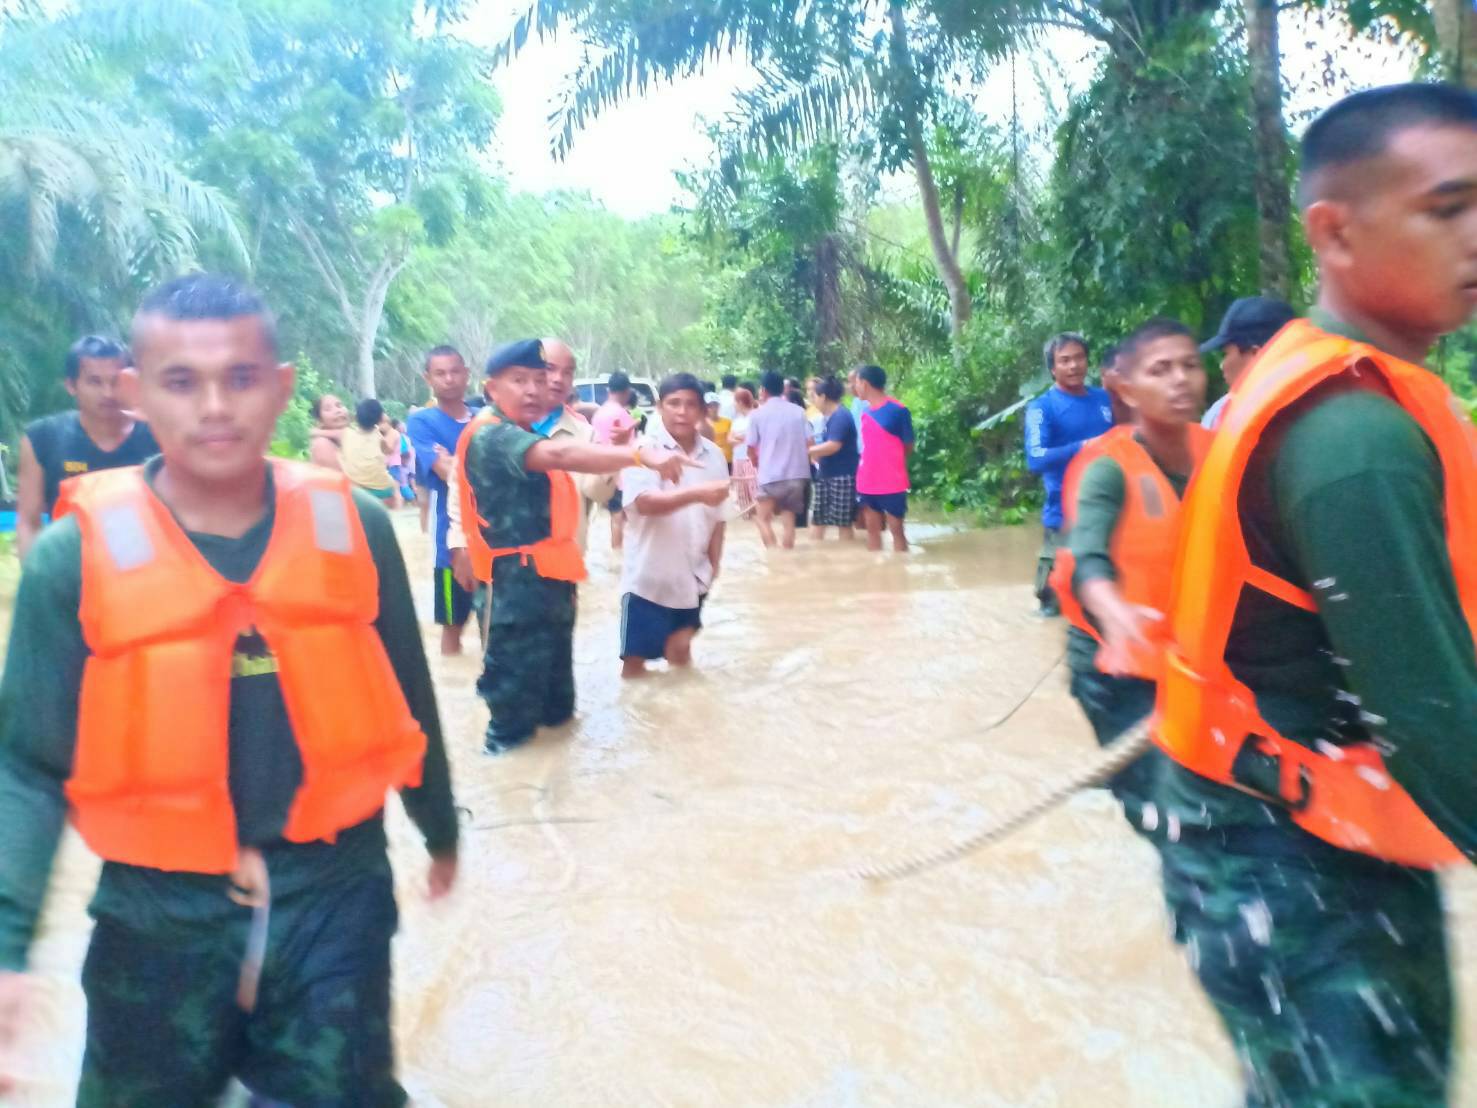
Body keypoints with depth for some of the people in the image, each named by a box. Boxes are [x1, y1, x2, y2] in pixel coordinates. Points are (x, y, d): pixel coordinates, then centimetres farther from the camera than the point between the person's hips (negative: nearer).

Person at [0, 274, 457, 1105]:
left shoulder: (354, 527, -6)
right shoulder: (76, 555, -10)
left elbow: (407, 701, 5)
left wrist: (440, 829, 17)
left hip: (336, 896, 0)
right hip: (159, 914, 1)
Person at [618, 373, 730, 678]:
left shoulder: (713, 455, 2)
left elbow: (717, 517, 8)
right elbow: (645, 503, -28)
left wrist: (714, 565, 7)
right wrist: (697, 493, -41)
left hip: (692, 574, 4)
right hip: (648, 574, -4)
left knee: (680, 649, 16)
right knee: (636, 657, 6)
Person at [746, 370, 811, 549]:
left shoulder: (758, 414, -3)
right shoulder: (798, 411, 4)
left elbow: (751, 449, 1)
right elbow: (808, 443, 2)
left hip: (771, 475, -3)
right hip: (797, 473, 3)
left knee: (764, 518, 9)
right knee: (789, 518, 12)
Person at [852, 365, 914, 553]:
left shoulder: (898, 411, -11)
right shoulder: (866, 412, 6)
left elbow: (908, 448, -3)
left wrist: (890, 462, 6)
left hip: (892, 484, -6)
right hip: (867, 483, 6)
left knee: (896, 530, 2)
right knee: (872, 528, 11)